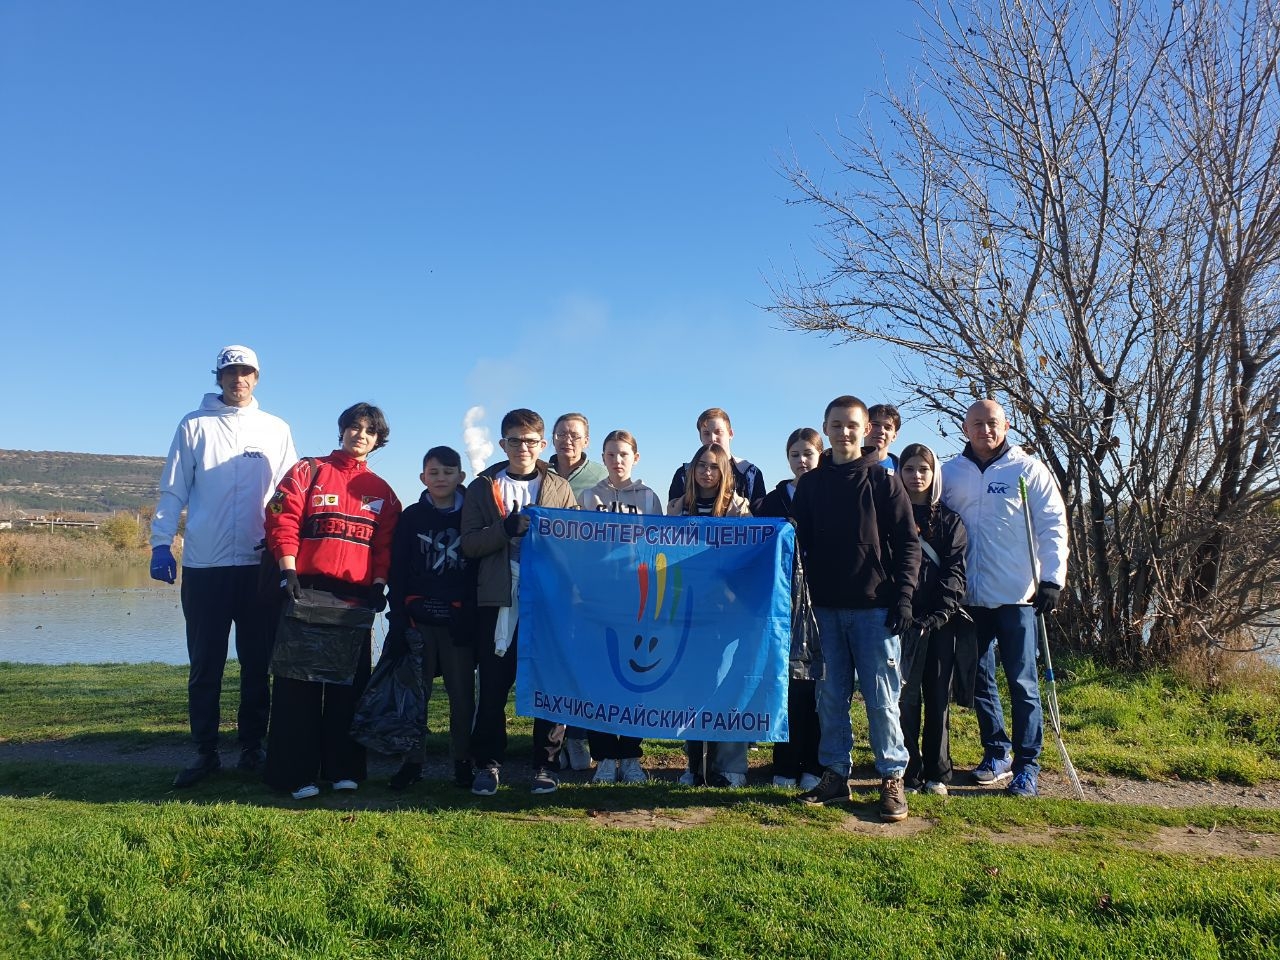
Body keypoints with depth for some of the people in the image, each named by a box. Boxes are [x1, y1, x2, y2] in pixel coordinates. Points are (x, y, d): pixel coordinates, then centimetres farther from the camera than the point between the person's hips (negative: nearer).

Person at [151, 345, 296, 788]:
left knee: (257, 663, 6)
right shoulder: (194, 425, 7)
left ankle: (252, 747, 16)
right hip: (204, 565, -1)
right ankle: (205, 751, 13)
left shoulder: (276, 429, 11)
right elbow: (172, 491, 5)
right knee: (205, 664, 4)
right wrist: (161, 542, -5)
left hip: (260, 564, 1)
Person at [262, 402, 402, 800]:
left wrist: (379, 583, -4)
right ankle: (296, 773, 5)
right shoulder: (308, 471, 5)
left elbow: (386, 543, 9)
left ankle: (343, 769, 15)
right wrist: (288, 570, -13)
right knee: (298, 679, -1)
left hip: (357, 596, 3)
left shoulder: (381, 491, 14)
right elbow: (282, 519, -4)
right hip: (306, 590, -3)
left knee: (349, 682, 6)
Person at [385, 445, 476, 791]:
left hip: (459, 620, 0)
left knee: (462, 693, 3)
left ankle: (462, 761, 14)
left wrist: (476, 617, -2)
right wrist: (398, 616, -5)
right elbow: (398, 570, 3)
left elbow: (483, 567, 5)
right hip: (418, 617, 1)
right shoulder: (411, 517, 7)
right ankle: (413, 762, 13)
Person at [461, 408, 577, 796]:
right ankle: (488, 764, 14)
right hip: (498, 600, 0)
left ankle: (546, 765, 13)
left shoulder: (560, 488, 12)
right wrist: (506, 530, -15)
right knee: (492, 686, 1)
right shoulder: (484, 487, 10)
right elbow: (469, 543, 0)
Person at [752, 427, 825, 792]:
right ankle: (786, 765, 8)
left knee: (818, 682, 1)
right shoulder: (774, 499, 11)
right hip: (785, 599, 1)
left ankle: (814, 765, 10)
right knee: (787, 681, 0)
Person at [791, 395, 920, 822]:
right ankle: (835, 774, 18)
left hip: (874, 607, -3)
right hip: (825, 608, 3)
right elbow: (798, 543, 11)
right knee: (831, 696, 8)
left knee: (881, 698, 1)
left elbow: (908, 542, 0)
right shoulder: (809, 484, 9)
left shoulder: (883, 480, 1)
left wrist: (903, 595, -8)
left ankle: (892, 779, 12)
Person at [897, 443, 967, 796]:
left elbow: (955, 571, 1)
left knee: (938, 697, 7)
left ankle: (937, 773, 15)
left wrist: (939, 614, -12)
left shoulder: (950, 521, 11)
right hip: (904, 620, -1)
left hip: (941, 621, 1)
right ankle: (909, 772, 7)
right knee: (906, 697, -1)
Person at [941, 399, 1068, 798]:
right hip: (970, 596, 3)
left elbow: (1053, 525, -2)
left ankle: (1027, 765, 11)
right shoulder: (950, 473, 7)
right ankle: (997, 753, 25)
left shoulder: (1029, 469, 0)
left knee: (1022, 681, 1)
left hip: (1016, 595, -3)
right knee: (979, 680, 10)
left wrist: (1052, 578, -10)